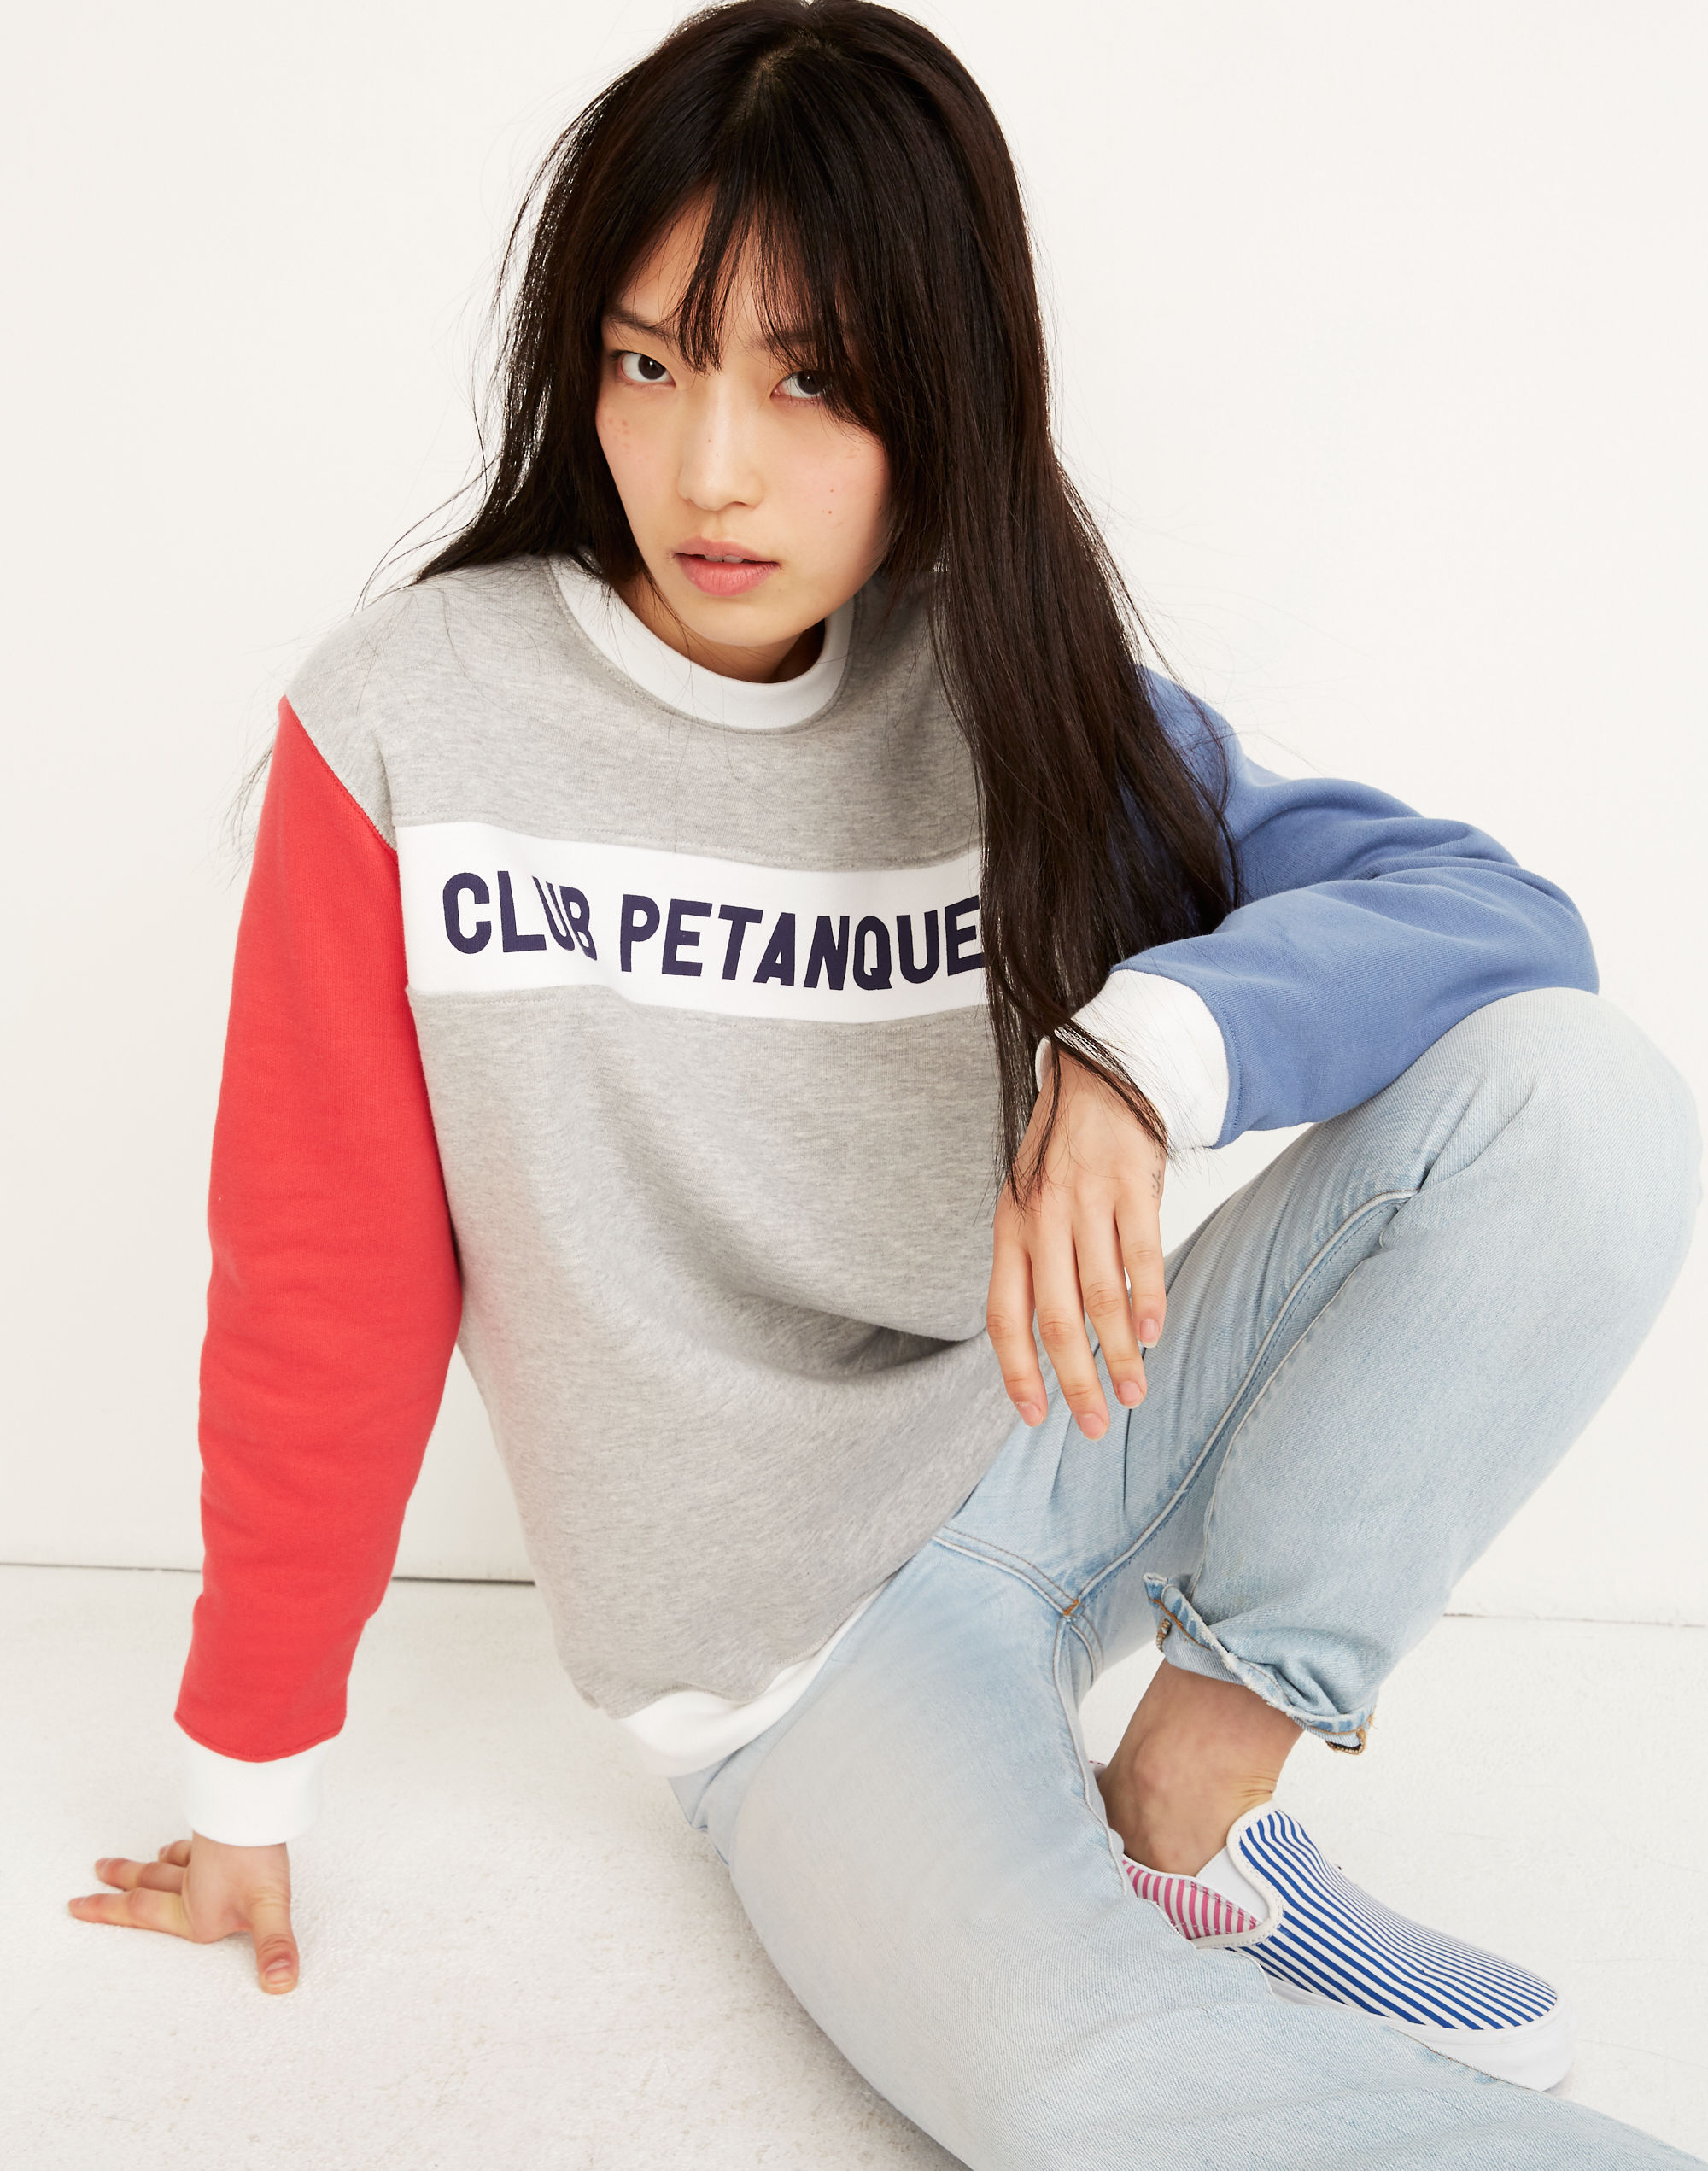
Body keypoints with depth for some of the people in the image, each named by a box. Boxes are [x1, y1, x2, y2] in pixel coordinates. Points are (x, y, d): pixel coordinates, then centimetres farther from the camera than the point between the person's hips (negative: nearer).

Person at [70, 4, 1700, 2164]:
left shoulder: (1018, 695, -1)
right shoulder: (412, 724, -9)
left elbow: (1498, 911, -10)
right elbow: (322, 1283, -5)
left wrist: (1151, 1042, -29)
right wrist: (246, 1781, 2)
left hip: (1056, 1440, 5)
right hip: (787, 1614, -4)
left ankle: (1192, 1803, -8)